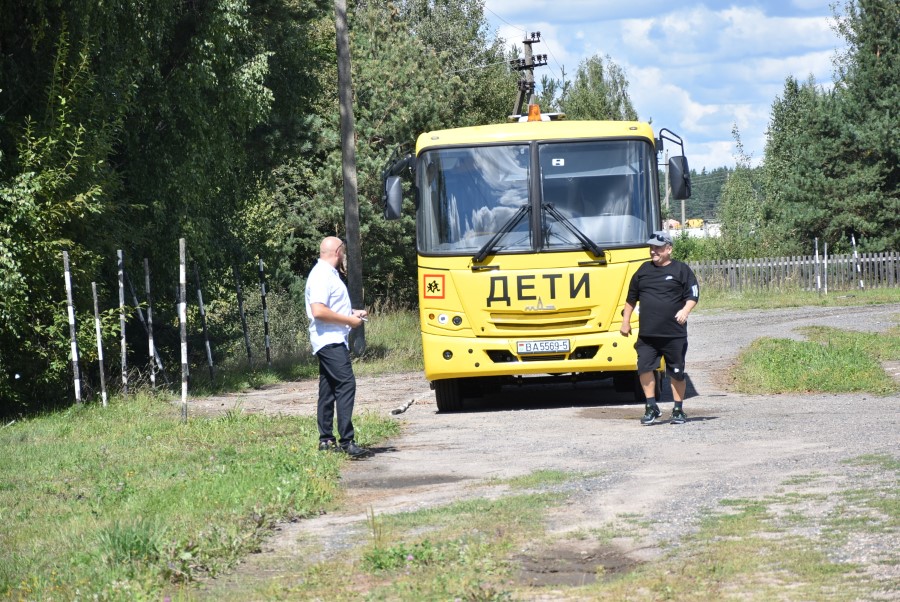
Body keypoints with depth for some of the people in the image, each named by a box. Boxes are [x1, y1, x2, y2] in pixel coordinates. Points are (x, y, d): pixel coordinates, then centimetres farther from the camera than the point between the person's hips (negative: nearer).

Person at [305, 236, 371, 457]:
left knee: (328, 390, 11)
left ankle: (326, 440, 14)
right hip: (329, 340, -11)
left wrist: (353, 312, 18)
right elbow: (318, 311, -24)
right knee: (346, 384, -17)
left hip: (333, 341, 11)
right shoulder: (322, 276, -15)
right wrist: (349, 320, -16)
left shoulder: (329, 274, 18)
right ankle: (346, 441, -21)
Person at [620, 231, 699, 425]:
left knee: (677, 372, 4)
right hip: (647, 334, 3)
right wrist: (625, 321, 17)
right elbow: (631, 298, 20)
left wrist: (685, 310, -20)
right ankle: (651, 407, 4)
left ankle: (679, 410, 15)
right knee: (644, 367, -8)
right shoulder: (643, 271, 13)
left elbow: (693, 295, -2)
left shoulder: (681, 270, 1)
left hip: (674, 334, -3)